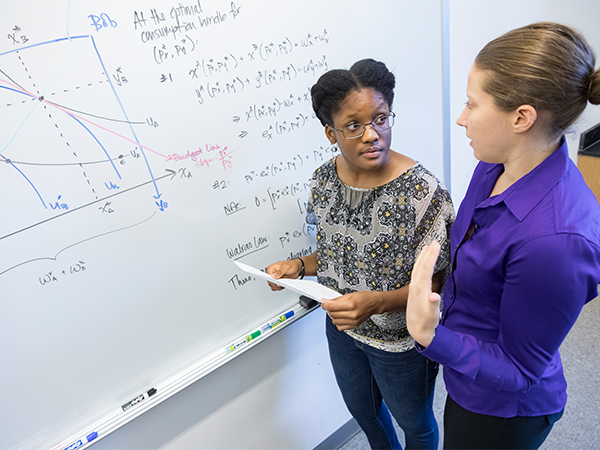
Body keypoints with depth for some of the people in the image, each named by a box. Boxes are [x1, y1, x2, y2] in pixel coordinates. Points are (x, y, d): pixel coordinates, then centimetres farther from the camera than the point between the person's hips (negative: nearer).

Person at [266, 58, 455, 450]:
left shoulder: (424, 192, -28)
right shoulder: (324, 179, -10)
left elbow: (435, 282, -21)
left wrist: (377, 303, -37)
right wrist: (300, 267, -13)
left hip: (401, 342, -5)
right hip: (341, 329, 6)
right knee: (363, 410, 32)